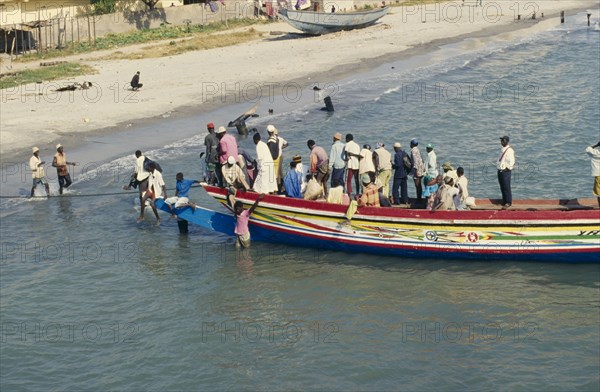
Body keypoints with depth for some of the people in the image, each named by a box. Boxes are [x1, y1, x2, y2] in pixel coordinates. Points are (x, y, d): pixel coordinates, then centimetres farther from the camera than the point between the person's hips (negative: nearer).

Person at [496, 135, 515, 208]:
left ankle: (508, 203, 3)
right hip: (500, 170, 9)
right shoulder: (503, 149, 14)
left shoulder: (509, 150, -14)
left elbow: (511, 161, -18)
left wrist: (507, 168, -14)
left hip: (506, 171, -9)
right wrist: (498, 165, 12)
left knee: (506, 187, -4)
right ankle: (504, 201, 22)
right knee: (502, 187, 13)